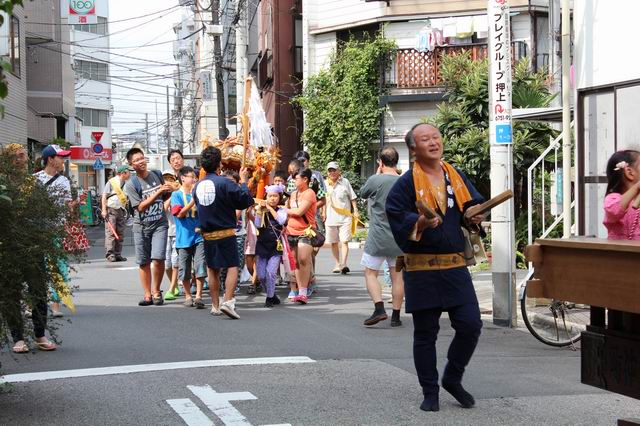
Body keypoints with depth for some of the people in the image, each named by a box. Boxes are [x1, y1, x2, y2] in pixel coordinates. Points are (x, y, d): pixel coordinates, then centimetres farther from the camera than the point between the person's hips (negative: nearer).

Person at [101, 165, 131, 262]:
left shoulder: (126, 184, 14)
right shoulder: (111, 182, -4)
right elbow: (104, 196, -6)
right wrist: (104, 210, -13)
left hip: (121, 210, 7)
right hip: (111, 210, -6)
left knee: (120, 234, 5)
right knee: (110, 233, -9)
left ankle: (117, 254, 8)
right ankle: (110, 254, -10)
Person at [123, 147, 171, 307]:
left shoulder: (157, 174, 6)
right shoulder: (131, 184, -6)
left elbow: (165, 196, 23)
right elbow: (141, 207, -15)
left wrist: (168, 190, 0)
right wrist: (158, 192, -20)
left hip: (159, 224, 1)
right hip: (141, 226, -1)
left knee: (158, 258, -15)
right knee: (144, 262, 5)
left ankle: (156, 291, 2)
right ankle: (148, 295, 15)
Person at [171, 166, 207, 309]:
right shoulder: (177, 195, -1)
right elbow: (179, 213, -13)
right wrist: (193, 201, -18)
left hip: (199, 236, 2)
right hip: (184, 237, -2)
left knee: (200, 267, -7)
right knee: (184, 269, 7)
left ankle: (198, 296, -6)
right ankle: (188, 296, 21)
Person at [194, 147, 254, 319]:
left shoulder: (198, 186, 3)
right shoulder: (224, 183, -15)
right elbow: (245, 200, -13)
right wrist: (244, 181, 0)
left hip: (207, 234, 5)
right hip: (226, 233, -5)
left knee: (213, 269, 14)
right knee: (232, 266, -2)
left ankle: (215, 305, 18)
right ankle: (227, 301, -17)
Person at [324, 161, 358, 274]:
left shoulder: (345, 182, 2)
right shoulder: (325, 184, 7)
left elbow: (352, 197, 7)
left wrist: (355, 211, 1)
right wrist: (323, 213, 10)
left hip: (345, 217, -3)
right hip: (330, 217, 3)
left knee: (344, 241, -12)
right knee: (333, 243, 9)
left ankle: (343, 264, -20)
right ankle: (337, 264, 22)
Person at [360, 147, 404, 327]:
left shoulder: (375, 180, -13)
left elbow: (362, 193, 7)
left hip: (377, 238, -4)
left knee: (370, 273, 6)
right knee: (397, 275, 10)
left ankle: (379, 309, -10)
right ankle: (396, 315, 12)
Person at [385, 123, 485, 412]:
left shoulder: (457, 177, 11)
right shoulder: (407, 183, -4)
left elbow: (475, 203, 20)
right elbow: (396, 217, -10)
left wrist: (476, 215, -2)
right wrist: (420, 222, -28)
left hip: (455, 266, 4)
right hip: (421, 270, -4)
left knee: (470, 325, -1)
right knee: (425, 334, 4)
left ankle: (452, 379, 22)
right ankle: (430, 392, 17)